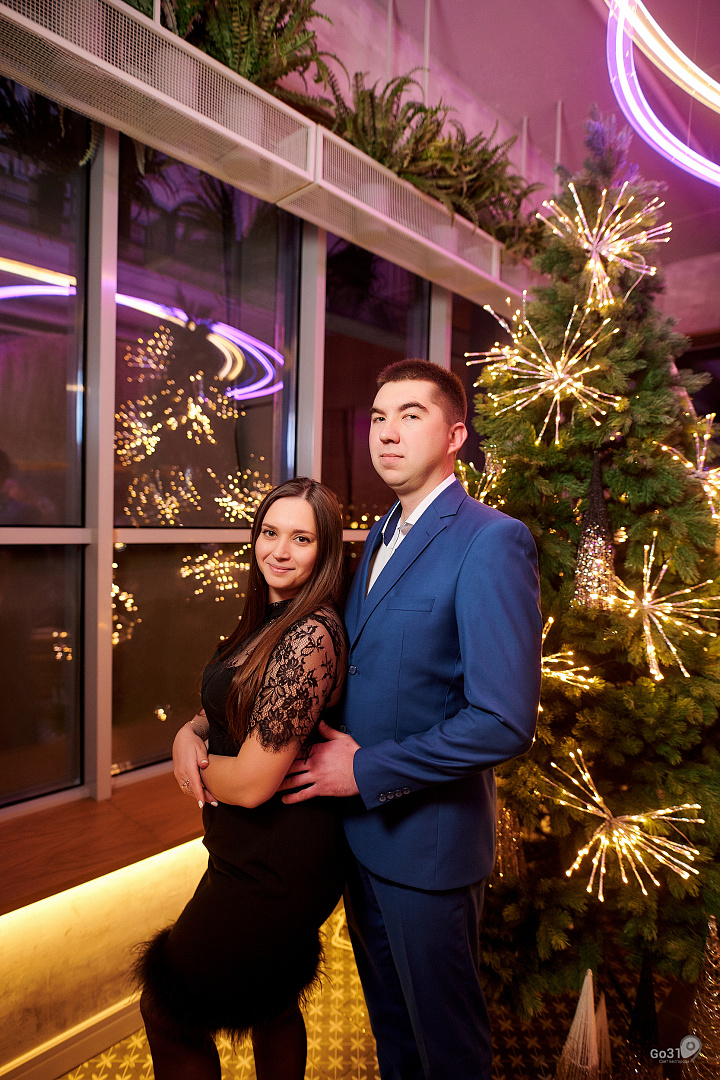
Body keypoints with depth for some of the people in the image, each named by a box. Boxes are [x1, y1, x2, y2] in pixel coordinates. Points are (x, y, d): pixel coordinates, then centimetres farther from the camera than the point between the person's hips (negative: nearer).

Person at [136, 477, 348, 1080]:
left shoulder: (310, 635, -29)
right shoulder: (269, 620, 1)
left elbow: (253, 782, -27)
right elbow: (234, 708, 12)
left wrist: (192, 762, -8)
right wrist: (191, 732, -9)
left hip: (273, 866, -9)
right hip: (263, 854, 9)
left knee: (170, 1009, 15)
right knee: (271, 1004, 30)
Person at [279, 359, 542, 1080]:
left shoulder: (491, 541, -22)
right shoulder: (379, 536, 5)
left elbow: (504, 722, -26)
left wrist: (366, 770, -19)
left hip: (427, 840, -7)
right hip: (359, 829, 7)